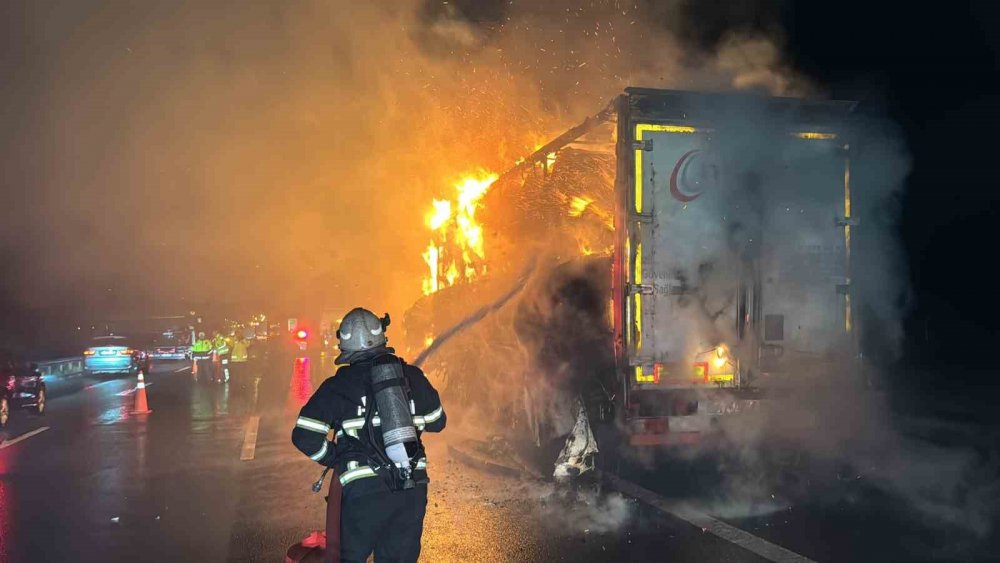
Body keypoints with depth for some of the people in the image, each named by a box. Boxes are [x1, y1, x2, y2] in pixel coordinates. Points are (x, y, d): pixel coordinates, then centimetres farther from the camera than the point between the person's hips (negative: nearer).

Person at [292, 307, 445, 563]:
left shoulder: (337, 387, -1)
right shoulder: (411, 375, 6)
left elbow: (304, 436, -6)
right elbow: (437, 421, 17)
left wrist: (334, 459, 10)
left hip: (365, 489, -3)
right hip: (413, 487, 3)